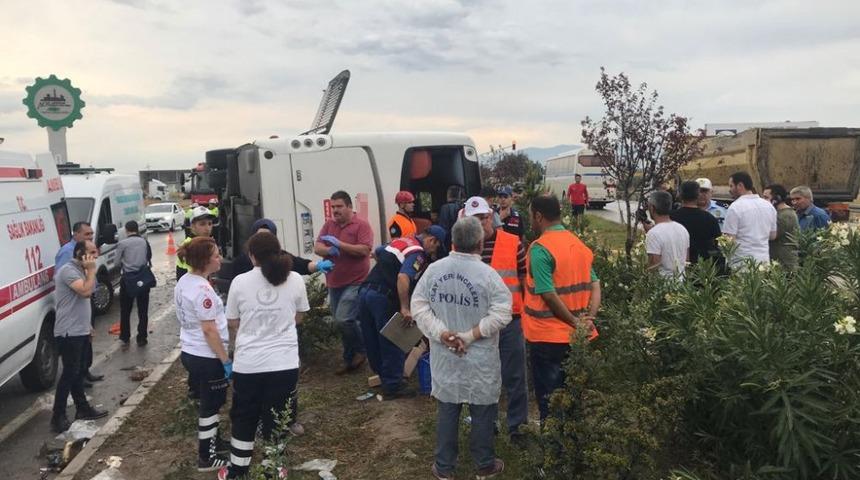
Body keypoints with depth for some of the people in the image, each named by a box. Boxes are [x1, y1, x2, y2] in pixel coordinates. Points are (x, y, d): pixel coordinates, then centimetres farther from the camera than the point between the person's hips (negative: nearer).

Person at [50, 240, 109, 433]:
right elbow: (86, 291, -31)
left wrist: (88, 325, 23)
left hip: (79, 331, 10)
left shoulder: (80, 270, 14)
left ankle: (83, 408, 26)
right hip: (69, 333, -10)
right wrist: (91, 269, -20)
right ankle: (58, 417, 2)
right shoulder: (68, 270, -17)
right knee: (69, 374, -5)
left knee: (77, 372, 17)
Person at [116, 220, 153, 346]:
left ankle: (124, 337, 18)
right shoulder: (145, 242, 1)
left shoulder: (122, 243, -6)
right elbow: (149, 257, 3)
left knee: (125, 310, 12)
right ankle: (141, 338, 11)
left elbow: (117, 261, -2)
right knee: (143, 310, 8)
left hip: (128, 278, -2)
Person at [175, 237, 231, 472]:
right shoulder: (202, 289, -25)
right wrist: (226, 360, -17)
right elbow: (209, 330, -24)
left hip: (190, 352, 9)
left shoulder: (183, 282, 5)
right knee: (211, 404, 6)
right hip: (206, 357, -9)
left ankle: (212, 442, 39)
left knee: (208, 401, 23)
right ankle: (207, 457, 19)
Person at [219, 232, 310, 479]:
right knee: (276, 419, 15)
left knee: (244, 418, 18)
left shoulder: (240, 282, -6)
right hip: (284, 363, 0)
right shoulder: (295, 280, -5)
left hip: (248, 363, 0)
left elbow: (232, 323, 5)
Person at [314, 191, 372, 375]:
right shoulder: (329, 225, 10)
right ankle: (349, 360, 26)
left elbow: (365, 250, -18)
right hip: (334, 283, 6)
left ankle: (361, 351, 8)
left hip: (355, 282, -6)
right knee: (342, 322, 13)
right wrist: (328, 250, -19)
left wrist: (339, 244, -19)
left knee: (344, 318, -17)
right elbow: (317, 248, 4)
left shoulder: (361, 225, -7)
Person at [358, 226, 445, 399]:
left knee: (372, 340, 18)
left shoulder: (400, 240, 17)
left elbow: (376, 252, 32)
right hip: (382, 297, -8)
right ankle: (393, 386, 12)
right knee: (392, 343, 4)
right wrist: (405, 308, -25)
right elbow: (403, 277, -25)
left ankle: (382, 373, 35)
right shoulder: (418, 253, -9)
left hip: (365, 291, 9)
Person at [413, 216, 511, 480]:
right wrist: (470, 336, -16)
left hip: (444, 356, 3)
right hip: (480, 359, -3)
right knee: (483, 412, 14)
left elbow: (418, 305, -5)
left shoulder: (434, 269, -5)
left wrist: (440, 333, -11)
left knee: (447, 411, 15)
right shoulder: (487, 274, -14)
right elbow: (502, 313, -18)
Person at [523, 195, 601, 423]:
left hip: (548, 336, -7)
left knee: (549, 398, 7)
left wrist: (576, 323, -11)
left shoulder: (540, 248, -16)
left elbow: (549, 295, -21)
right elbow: (595, 285, 4)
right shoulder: (578, 243, 7)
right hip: (576, 336, 7)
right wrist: (589, 318, -4)